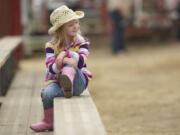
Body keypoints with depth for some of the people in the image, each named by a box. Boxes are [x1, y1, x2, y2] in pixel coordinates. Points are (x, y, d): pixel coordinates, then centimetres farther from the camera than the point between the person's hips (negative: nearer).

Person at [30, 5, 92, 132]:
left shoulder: (82, 41, 1)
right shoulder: (51, 45, 0)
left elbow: (82, 61, -16)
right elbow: (51, 67, -13)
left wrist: (66, 53, -29)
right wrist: (62, 62, -33)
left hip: (78, 80, -1)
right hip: (56, 80, 1)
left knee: (68, 66, -30)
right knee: (47, 93, -30)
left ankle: (68, 78, -64)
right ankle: (49, 122, -8)